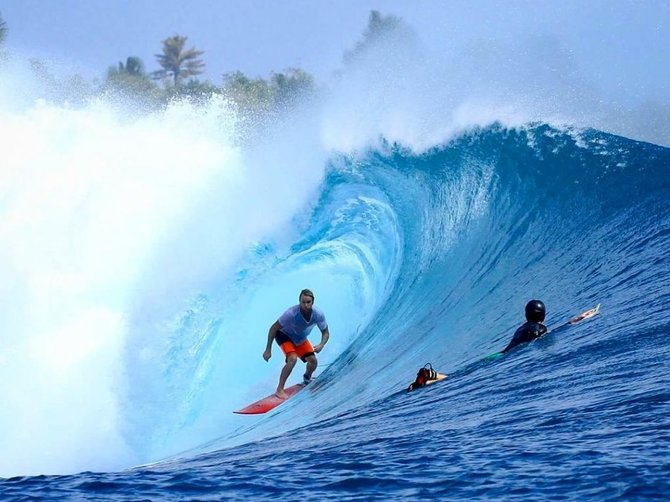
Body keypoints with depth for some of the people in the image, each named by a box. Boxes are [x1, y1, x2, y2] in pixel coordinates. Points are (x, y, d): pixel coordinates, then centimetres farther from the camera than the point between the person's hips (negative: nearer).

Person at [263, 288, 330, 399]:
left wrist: (321, 345, -31)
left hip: (300, 339, 5)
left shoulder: (318, 315, -25)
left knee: (313, 361, -2)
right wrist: (268, 350, -26)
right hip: (284, 335, -5)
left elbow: (326, 333, -9)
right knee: (293, 359, -28)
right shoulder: (292, 313, -37)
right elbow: (273, 328, -27)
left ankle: (307, 379, 34)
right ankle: (279, 390, -20)